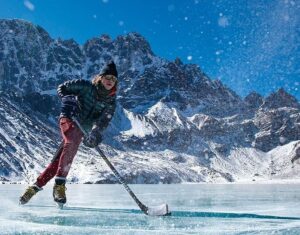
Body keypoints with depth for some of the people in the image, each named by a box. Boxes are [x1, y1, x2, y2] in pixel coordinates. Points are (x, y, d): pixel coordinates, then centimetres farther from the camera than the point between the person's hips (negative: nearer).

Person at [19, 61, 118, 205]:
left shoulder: (110, 102, -1)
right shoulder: (86, 86, -7)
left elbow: (103, 122, -13)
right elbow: (62, 88, 1)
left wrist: (95, 134, -32)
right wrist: (67, 99, -20)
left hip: (82, 129, 4)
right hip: (69, 119, -4)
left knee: (59, 160, 1)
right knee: (73, 143, -34)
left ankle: (36, 186, 15)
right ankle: (59, 184, -33)